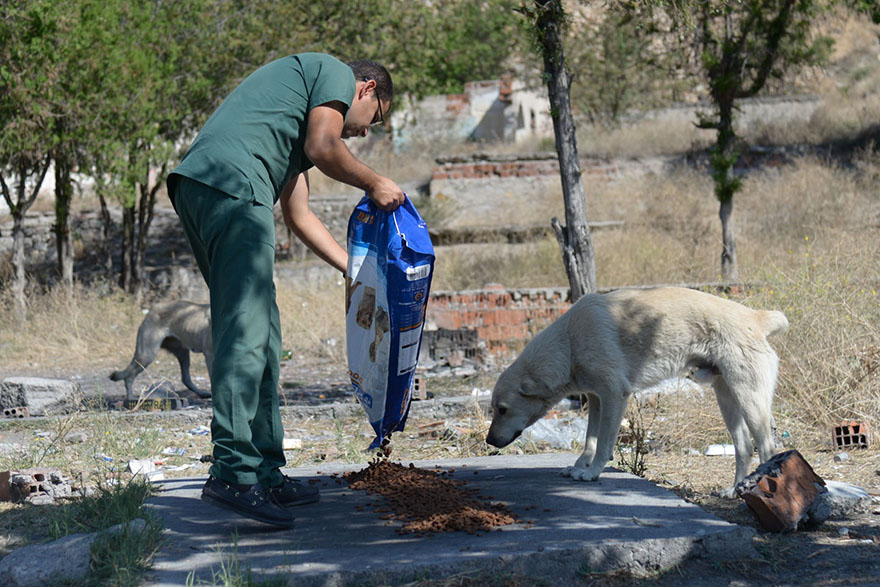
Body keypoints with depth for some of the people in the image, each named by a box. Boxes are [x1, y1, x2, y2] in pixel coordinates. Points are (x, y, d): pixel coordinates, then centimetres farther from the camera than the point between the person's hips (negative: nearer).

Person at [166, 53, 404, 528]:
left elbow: (299, 216, 38)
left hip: (194, 186, 10)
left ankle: (265, 473, 14)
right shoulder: (336, 73, 13)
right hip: (231, 182, -10)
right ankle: (233, 472, -21)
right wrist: (374, 185, 10)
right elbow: (323, 149, -6)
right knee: (247, 331, -14)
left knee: (260, 333, 12)